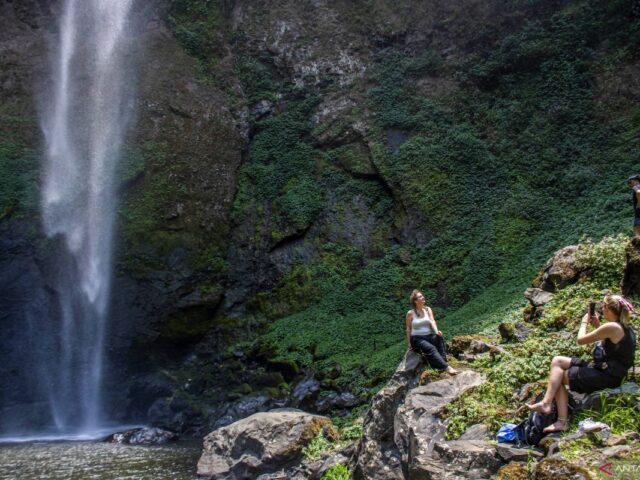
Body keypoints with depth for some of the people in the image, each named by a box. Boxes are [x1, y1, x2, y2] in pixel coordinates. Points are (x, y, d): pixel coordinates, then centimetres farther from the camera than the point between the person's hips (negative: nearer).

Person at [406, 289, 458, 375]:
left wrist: (436, 331, -29)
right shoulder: (410, 313, -3)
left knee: (438, 338, -31)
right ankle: (446, 367, -45)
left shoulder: (428, 309, 7)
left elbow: (432, 321, -9)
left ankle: (443, 361, -39)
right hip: (417, 339, -4)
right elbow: (408, 329, 2)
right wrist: (409, 343, -2)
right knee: (431, 348, -33)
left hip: (428, 336, 4)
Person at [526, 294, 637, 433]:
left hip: (605, 376, -10)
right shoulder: (624, 327, 9)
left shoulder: (612, 327, -21)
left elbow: (581, 340, -13)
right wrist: (597, 325, 12)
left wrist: (584, 322, 5)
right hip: (606, 371, 10)